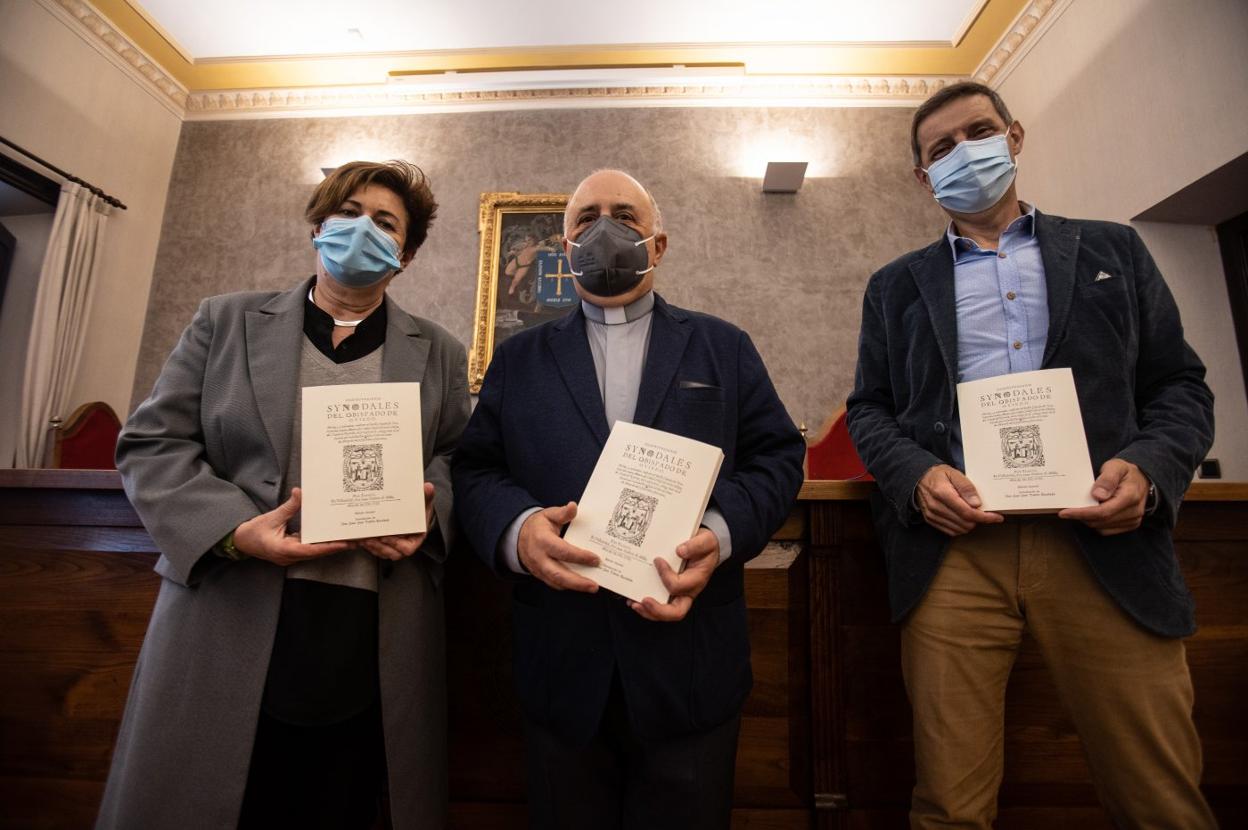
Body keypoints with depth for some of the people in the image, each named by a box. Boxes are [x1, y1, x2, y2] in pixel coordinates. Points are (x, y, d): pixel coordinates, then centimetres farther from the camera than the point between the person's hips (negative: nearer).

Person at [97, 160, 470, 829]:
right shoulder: (226, 321, 10)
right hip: (228, 622, 1)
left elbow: (455, 460, 10)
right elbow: (152, 444, 5)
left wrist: (428, 513, -12)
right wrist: (236, 528, -12)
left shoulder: (438, 353, 10)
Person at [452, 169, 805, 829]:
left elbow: (778, 455, 2)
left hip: (690, 660, 0)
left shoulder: (724, 347, 7)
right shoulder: (519, 359, 9)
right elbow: (475, 469, 3)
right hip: (562, 665, 1)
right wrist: (515, 529, -18)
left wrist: (723, 533, -16)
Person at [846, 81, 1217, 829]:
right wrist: (916, 474, -9)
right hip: (952, 549, 0)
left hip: (1105, 541, 1)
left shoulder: (1113, 250, 17)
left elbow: (1181, 384, 13)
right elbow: (869, 409, 11)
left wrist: (1150, 468, -8)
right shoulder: (896, 285, 15)